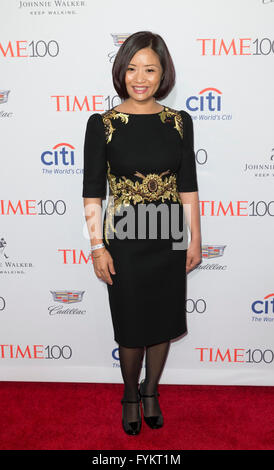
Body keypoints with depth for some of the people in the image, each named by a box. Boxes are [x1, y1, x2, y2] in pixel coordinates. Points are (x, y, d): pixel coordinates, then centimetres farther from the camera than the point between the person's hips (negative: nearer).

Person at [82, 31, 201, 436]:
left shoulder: (179, 122, 1)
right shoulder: (102, 124, -6)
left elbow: (188, 186, 4)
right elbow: (92, 192, -6)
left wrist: (195, 238, 2)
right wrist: (98, 246, -9)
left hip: (170, 239, 3)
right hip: (125, 240, -2)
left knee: (164, 321, 15)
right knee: (132, 327, 10)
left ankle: (151, 392, 40)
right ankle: (131, 395, 38)